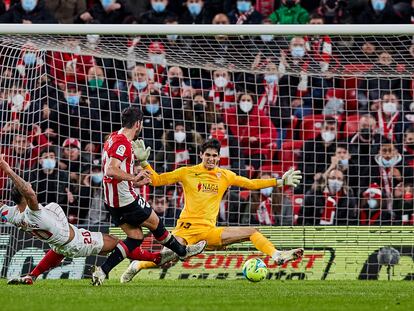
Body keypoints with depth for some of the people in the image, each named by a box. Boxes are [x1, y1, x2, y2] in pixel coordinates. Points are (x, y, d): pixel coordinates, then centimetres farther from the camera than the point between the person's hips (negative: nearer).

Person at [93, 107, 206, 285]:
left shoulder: (113, 139, 12)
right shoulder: (122, 142, -20)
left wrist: (135, 157, 20)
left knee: (135, 237, 10)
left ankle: (102, 271, 0)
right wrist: (134, 178, -31)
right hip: (126, 199, -10)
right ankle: (182, 252, 30)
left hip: (112, 201, 10)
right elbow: (111, 170, -30)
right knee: (154, 223, 10)